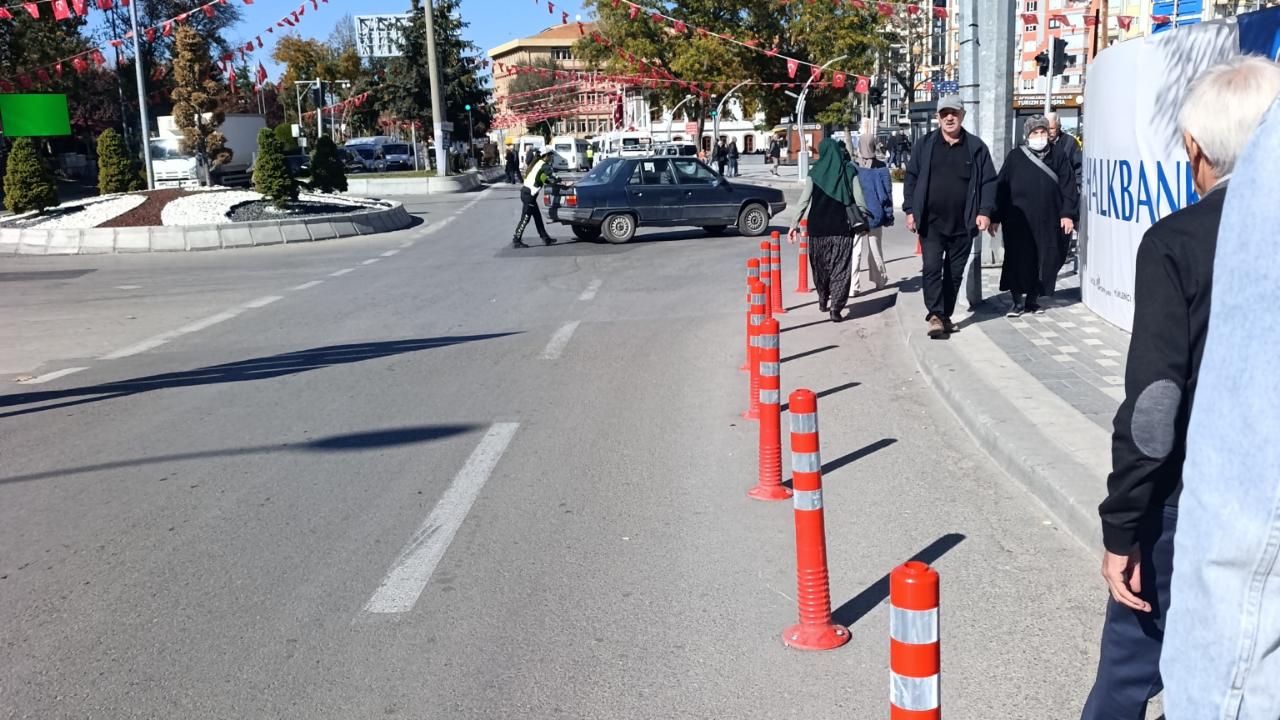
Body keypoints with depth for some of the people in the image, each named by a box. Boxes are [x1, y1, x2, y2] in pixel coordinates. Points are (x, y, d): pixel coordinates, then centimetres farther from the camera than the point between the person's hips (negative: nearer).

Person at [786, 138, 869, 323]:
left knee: (820, 265, 18)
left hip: (818, 226, 1)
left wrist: (794, 225, 0)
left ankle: (823, 300, 32)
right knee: (840, 267, 2)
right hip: (842, 227, -1)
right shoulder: (849, 171, 0)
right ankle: (836, 307, -8)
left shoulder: (815, 172, 0)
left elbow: (804, 200, -3)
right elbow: (860, 201, -3)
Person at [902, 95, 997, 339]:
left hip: (963, 224, 1)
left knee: (955, 273, 9)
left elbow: (988, 181, 5)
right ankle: (935, 315, -13)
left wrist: (985, 211, -5)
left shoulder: (976, 147, 5)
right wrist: (910, 210, -1)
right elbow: (911, 179, 7)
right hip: (931, 222, -1)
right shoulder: (924, 145, 5)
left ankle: (946, 315, 19)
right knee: (932, 268, -12)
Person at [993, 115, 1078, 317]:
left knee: (1045, 261, 5)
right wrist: (996, 217, 0)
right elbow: (1001, 187, 4)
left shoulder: (1058, 158, 11)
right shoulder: (1015, 157, 6)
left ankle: (1032, 299, 18)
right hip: (1019, 222, -2)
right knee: (1018, 261, -3)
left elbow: (1068, 188, 8)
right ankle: (1017, 300, 7)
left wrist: (1067, 214, -4)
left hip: (1048, 222, 2)